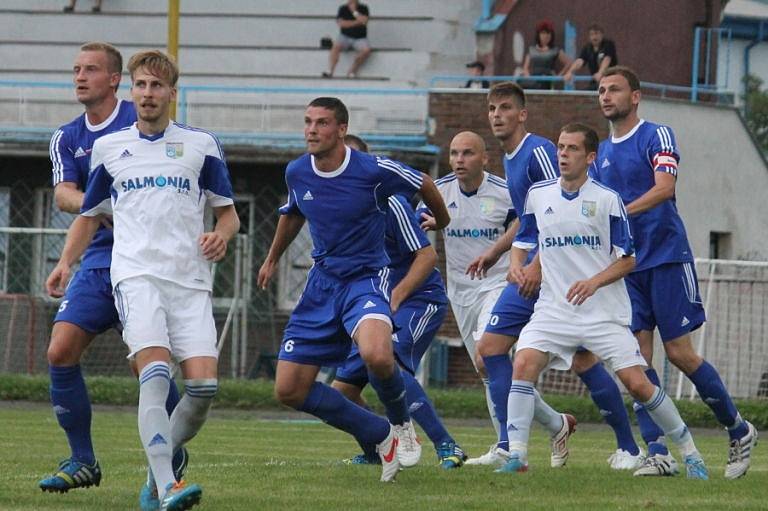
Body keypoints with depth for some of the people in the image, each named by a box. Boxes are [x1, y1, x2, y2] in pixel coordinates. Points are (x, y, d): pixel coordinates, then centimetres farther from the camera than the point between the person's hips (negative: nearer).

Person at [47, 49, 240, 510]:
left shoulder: (201, 145, 12)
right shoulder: (108, 148, 16)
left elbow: (228, 213, 16)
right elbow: (90, 215, 26)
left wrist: (221, 235, -7)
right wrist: (66, 262, 9)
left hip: (191, 278, 1)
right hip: (136, 274, -1)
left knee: (204, 385, -12)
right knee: (156, 372, -24)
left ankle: (164, 460, 16)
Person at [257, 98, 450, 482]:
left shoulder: (373, 171, -15)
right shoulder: (296, 173, -1)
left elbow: (424, 184, 5)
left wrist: (442, 219, 23)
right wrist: (272, 259, 37)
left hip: (366, 276, -5)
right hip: (322, 281, 5)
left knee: (376, 355, -37)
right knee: (288, 390, -3)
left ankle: (402, 425, -3)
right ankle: (380, 436, 13)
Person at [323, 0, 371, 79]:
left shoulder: (363, 8, 4)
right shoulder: (343, 9, 3)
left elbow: (364, 21, -13)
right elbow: (341, 23, -10)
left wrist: (354, 11, -10)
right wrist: (357, 22, -12)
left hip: (360, 39, 0)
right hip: (345, 37, 0)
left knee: (366, 50, -30)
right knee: (336, 46, -32)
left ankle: (351, 72, -19)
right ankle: (330, 71, -37)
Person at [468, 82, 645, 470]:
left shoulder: (539, 151, -13)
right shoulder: (510, 158, 15)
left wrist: (538, 264, -25)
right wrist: (495, 253, 31)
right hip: (530, 274, 9)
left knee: (582, 359, -8)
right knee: (490, 347, 1)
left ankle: (628, 448, 3)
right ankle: (508, 446, 4)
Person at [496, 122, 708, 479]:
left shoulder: (607, 199, -5)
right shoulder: (538, 195, 6)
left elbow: (627, 260, -3)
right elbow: (523, 239, 18)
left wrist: (594, 282, -20)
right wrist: (517, 262, -6)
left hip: (606, 312, -3)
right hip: (554, 309, 3)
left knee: (637, 384, -7)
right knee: (524, 362, -21)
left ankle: (689, 452, 11)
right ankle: (516, 455, -16)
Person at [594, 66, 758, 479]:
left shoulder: (657, 136, -5)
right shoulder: (601, 153, 16)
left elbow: (665, 186, -21)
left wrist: (620, 212, -33)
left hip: (666, 257, -6)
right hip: (627, 266, 6)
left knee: (680, 353, -6)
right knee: (637, 358, -5)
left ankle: (739, 431, 13)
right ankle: (658, 453, -5)